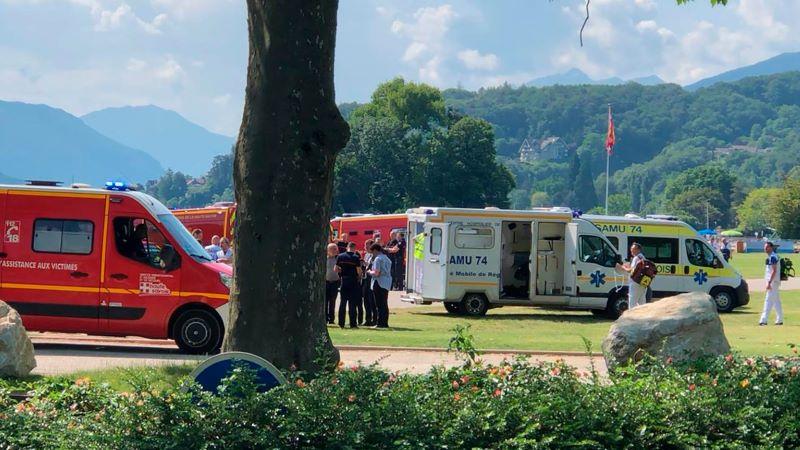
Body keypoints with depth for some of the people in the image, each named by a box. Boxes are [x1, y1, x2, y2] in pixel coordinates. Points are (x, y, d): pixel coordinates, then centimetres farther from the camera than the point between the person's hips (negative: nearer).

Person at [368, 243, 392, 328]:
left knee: (379, 305, -7)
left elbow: (376, 273, -20)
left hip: (379, 283, -9)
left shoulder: (378, 259, -11)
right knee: (385, 304, 12)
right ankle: (385, 323, 14)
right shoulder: (386, 258, 16)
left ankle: (380, 323, -8)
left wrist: (370, 272, 0)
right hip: (387, 283, 9)